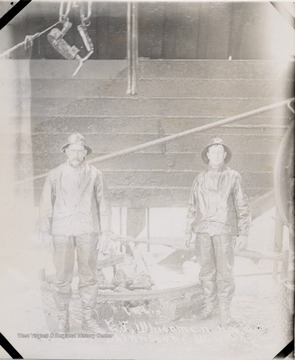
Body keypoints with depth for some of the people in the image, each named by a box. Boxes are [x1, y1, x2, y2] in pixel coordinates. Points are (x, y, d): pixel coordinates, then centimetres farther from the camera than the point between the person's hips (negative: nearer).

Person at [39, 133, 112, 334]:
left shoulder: (95, 175, 3)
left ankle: (89, 319, 17)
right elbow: (46, 205, 6)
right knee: (63, 278, 3)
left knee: (88, 277, 5)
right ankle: (63, 319, 17)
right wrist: (45, 231, 1)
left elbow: (104, 205, 4)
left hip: (88, 232, 0)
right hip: (62, 232, 0)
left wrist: (105, 233, 0)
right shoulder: (55, 175, 5)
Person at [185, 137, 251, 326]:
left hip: (224, 230, -3)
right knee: (207, 269, 8)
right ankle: (209, 306, 23)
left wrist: (243, 234, -11)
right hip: (203, 230, 3)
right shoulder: (200, 179, 7)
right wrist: (189, 232, 9)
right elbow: (194, 207, 12)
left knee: (225, 271, -3)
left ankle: (225, 310, 11)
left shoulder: (234, 177, -3)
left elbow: (242, 207, -5)